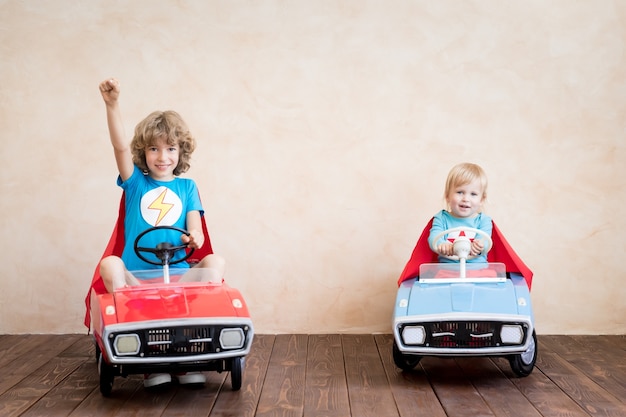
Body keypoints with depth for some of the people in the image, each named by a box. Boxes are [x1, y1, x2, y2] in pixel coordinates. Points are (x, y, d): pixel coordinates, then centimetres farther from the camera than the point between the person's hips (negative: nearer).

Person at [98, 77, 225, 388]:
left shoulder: (187, 187, 15)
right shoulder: (136, 182, 11)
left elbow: (195, 223, 3)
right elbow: (120, 146, -5)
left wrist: (194, 236, -24)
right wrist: (112, 104, -20)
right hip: (134, 274, -1)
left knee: (215, 261, -24)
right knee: (109, 264, -30)